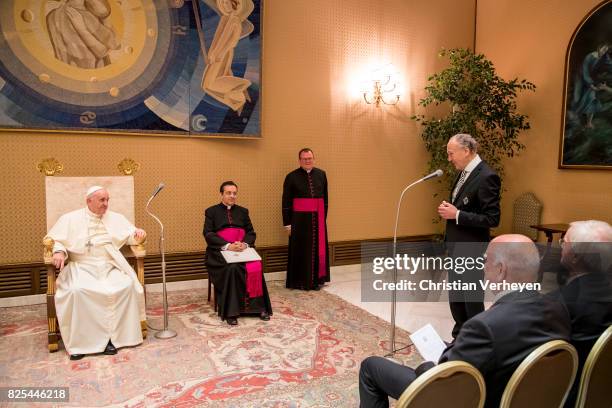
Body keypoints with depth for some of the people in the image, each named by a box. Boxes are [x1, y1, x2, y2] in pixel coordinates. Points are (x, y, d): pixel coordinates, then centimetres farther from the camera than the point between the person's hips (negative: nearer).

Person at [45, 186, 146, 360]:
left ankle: (113, 335, -20)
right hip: (81, 267, -1)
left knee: (127, 286, -28)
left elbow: (131, 236, 15)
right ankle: (79, 340, -20)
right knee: (76, 291, -33)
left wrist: (138, 233, -10)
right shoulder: (70, 218, 11)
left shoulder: (116, 218, 16)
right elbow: (55, 239, 8)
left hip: (110, 267, 1)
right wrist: (59, 251, -14)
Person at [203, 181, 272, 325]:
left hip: (242, 250, 3)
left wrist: (244, 244, -12)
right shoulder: (211, 211, 9)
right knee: (232, 268, -34)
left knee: (255, 267, -28)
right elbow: (208, 234, -3)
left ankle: (259, 306, -20)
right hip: (220, 251, -3)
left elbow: (251, 232, 11)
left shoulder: (243, 211, 19)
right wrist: (227, 246, -18)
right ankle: (230, 311, -27)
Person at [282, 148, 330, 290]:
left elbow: (325, 198, 12)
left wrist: (324, 217, 8)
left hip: (318, 218, 3)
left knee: (318, 249, 8)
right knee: (300, 250, 3)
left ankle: (316, 280, 22)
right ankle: (299, 281, 15)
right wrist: (287, 223, -6)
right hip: (299, 218, -3)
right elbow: (286, 202, -3)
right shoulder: (292, 177, -4)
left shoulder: (321, 174, 6)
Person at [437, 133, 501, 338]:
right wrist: (449, 210, 0)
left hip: (471, 251, -9)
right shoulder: (464, 173, 9)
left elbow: (492, 219, -22)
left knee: (472, 301, 5)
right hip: (456, 248, 9)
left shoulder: (487, 177, -19)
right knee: (455, 298, 18)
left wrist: (456, 215, -22)